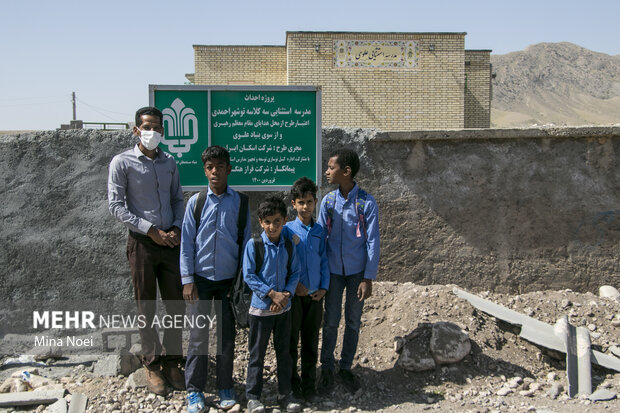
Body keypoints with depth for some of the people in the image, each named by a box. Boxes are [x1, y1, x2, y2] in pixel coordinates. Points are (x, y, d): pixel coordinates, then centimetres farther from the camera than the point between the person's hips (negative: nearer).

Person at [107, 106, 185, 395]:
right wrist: (151, 230, -14)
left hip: (170, 242, 4)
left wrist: (176, 228, -3)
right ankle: (152, 366, 19)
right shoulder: (122, 162, -5)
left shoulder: (169, 162, 10)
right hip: (142, 244, -4)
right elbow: (116, 206, -9)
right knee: (147, 309, 6)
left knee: (177, 306, 7)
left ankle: (171, 362, 22)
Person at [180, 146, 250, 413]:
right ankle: (194, 390, 18)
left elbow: (245, 241, 4)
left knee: (227, 335, 8)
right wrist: (187, 280, -4)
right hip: (201, 278, 0)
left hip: (229, 280, 1)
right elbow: (186, 242, 1)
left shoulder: (240, 202, 0)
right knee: (199, 335, 4)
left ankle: (225, 387, 24)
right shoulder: (196, 202, -1)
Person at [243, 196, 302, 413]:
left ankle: (285, 394, 25)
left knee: (284, 352, 13)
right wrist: (272, 294, -17)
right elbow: (248, 275, -12)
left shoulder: (288, 245, 2)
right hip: (260, 308, -4)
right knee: (257, 354, 6)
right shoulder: (254, 245, -10)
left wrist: (287, 294, -12)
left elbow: (295, 272, 5)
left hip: (284, 307, 4)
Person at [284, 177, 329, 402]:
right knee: (291, 340, 8)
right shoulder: (287, 230, -5)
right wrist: (293, 284, -13)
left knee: (311, 342, 11)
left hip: (315, 295, 3)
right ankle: (292, 382, 23)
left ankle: (309, 384, 24)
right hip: (293, 294, -2)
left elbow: (324, 261, 8)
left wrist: (324, 287, -1)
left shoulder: (319, 231, 5)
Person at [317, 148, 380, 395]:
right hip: (333, 270, 2)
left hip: (357, 271, -2)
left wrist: (368, 278, -10)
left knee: (353, 322, 10)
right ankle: (327, 369, 22)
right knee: (330, 321, 7)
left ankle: (346, 368, 26)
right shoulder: (327, 201, 0)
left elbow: (372, 242, -8)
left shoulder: (367, 203, -9)